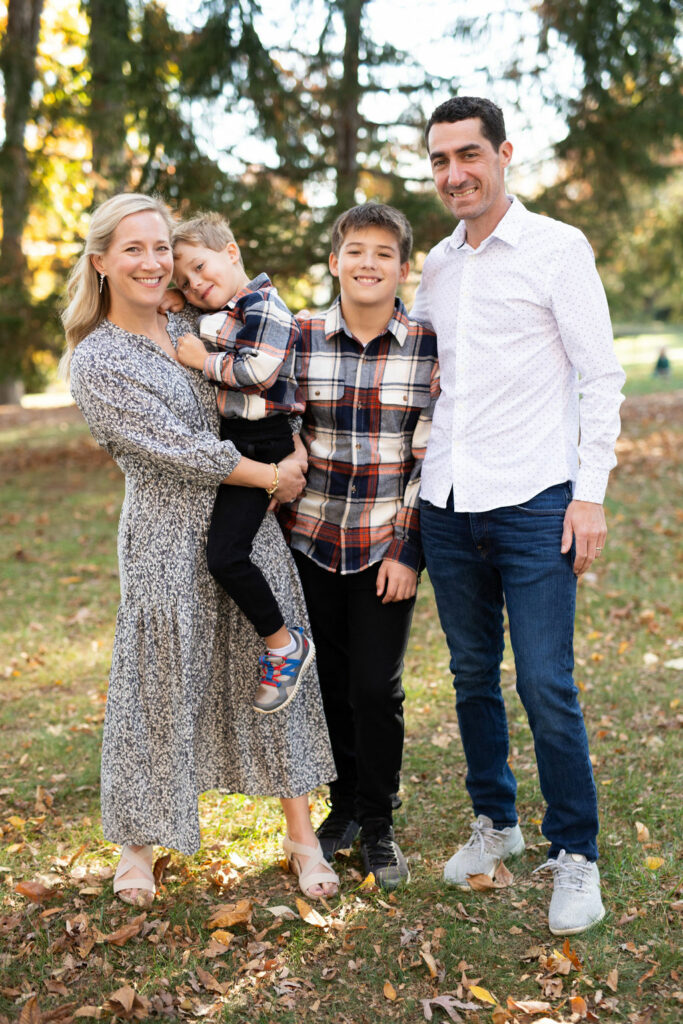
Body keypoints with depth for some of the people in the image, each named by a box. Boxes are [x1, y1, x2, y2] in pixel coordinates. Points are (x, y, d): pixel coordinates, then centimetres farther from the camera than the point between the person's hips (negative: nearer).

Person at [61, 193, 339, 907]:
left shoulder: (190, 325, 8)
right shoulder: (96, 361, -10)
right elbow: (176, 448, -15)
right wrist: (272, 475, -10)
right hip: (169, 540, -5)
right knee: (159, 686, 4)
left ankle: (301, 835, 17)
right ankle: (138, 843, 26)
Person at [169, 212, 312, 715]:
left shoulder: (263, 307, -12)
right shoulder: (219, 316, 17)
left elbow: (259, 372, -24)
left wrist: (205, 361, -13)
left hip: (261, 445, -10)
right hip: (229, 444, 10)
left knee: (225, 555, -17)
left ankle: (285, 644, 0)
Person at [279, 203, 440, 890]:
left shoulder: (429, 348, -4)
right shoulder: (299, 338, 0)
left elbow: (432, 458, -4)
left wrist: (407, 549, -8)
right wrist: (278, 523, 1)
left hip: (387, 545, -2)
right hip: (312, 539, 2)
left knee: (377, 687, 0)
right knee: (332, 681, 11)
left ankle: (377, 825, 20)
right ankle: (344, 803, 32)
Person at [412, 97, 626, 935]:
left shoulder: (558, 249, -2)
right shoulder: (436, 266, 14)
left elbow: (600, 377, -4)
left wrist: (590, 493, -11)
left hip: (533, 503, -5)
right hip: (446, 503, 5)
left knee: (546, 686, -6)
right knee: (473, 675, 12)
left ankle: (575, 857, 10)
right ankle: (494, 823, 29)